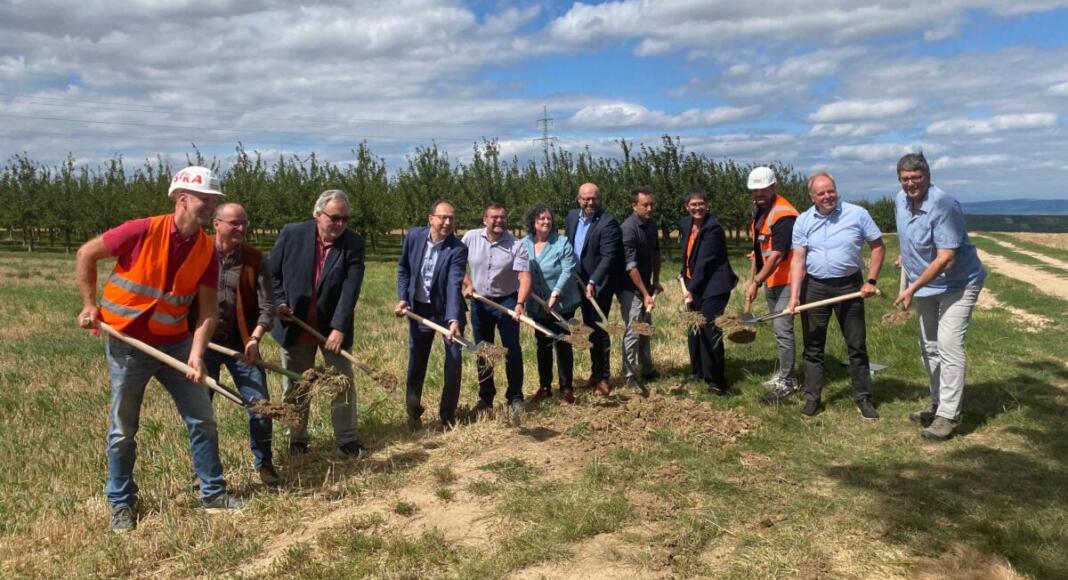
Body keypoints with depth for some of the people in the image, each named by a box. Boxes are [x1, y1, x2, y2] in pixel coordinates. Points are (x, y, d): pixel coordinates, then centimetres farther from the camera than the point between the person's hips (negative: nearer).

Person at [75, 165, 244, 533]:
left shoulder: (207, 250, -6)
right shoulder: (143, 231, -19)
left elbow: (207, 309, -8)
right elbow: (87, 253, -5)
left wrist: (196, 354, -20)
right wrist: (90, 305, -4)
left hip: (175, 343, 4)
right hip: (127, 344, -4)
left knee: (203, 419, 6)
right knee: (123, 430, 7)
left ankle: (213, 493, 21)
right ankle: (121, 504, 26)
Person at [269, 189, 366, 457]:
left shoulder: (353, 244, -10)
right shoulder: (292, 234, -9)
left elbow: (350, 290, -18)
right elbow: (272, 273, 1)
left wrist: (339, 328, -25)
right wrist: (279, 303, -11)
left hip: (333, 328, 0)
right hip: (295, 327, 0)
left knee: (344, 383, 7)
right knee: (294, 386, 12)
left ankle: (347, 439, 19)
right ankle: (297, 439, 28)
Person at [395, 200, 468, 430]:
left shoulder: (458, 249, -21)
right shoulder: (414, 236, -10)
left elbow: (454, 286, -31)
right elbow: (403, 269, 4)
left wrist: (454, 320, -43)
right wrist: (402, 298, -6)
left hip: (447, 309, -2)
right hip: (419, 308, 2)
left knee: (454, 359, 0)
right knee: (416, 361, 11)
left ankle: (448, 412, 17)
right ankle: (413, 411, 27)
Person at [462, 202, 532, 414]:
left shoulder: (516, 245, -13)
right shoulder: (471, 238, -5)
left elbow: (524, 277, -21)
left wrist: (520, 304, -34)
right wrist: (467, 284, -6)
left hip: (507, 301, -2)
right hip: (479, 302, 3)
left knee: (512, 350, 0)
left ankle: (515, 397, 14)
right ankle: (485, 397, 23)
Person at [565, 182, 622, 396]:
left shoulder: (608, 223, -17)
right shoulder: (572, 216, 4)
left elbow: (608, 257, -23)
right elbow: (566, 245, 14)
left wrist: (593, 282, -30)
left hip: (599, 284, -6)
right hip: (580, 282, 6)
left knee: (599, 329, -2)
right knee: (589, 328, 15)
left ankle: (603, 377, 9)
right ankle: (595, 371, 28)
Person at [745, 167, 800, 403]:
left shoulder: (783, 214, -19)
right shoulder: (759, 210, 11)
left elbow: (777, 255, -23)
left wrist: (756, 282, -23)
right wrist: (754, 278, 18)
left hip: (785, 281, -9)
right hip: (770, 281, 9)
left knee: (783, 330, -10)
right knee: (778, 330, 16)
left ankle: (787, 382, -3)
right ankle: (784, 374, 27)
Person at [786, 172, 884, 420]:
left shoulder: (857, 214, -5)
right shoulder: (803, 221, -1)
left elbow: (878, 246, 2)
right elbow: (798, 260, -5)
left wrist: (871, 281, -6)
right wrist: (794, 296, -13)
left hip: (849, 286, -1)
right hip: (814, 287, 1)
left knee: (857, 346, 7)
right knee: (813, 347, 6)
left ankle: (863, 398, 19)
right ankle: (812, 399, 16)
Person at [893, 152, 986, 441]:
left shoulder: (944, 207, -27)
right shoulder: (901, 199, -2)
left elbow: (945, 259, -30)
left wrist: (912, 288, -28)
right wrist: (905, 258, 20)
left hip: (957, 285, -8)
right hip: (925, 284, 8)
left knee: (948, 345, -16)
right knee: (929, 347, 14)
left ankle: (949, 415, -10)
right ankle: (939, 405, 27)